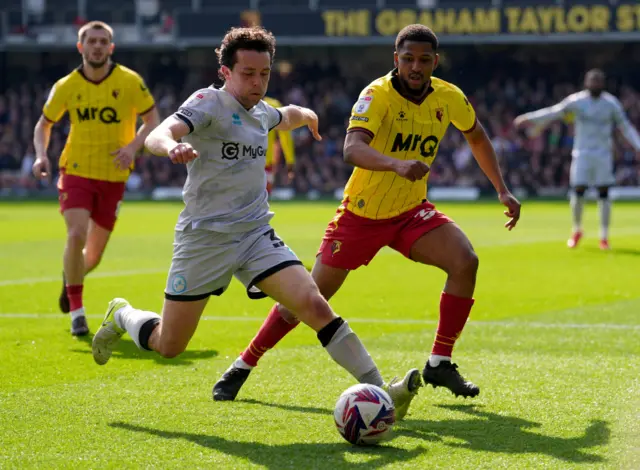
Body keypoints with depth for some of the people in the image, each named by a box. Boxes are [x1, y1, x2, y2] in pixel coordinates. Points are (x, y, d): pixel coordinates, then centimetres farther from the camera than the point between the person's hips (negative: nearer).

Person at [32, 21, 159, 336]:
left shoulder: (130, 82, -7)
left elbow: (152, 120, 1)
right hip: (76, 171, -1)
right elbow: (44, 124, 10)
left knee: (94, 255, 8)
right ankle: (76, 311, -10)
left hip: (113, 177, 1)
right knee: (77, 235, -23)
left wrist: (134, 145, -17)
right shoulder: (66, 87, -3)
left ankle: (71, 277, 45)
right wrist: (41, 155, -8)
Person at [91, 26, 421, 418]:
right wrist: (172, 147, -51)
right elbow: (157, 136, -33)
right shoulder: (209, 103, -11)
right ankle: (121, 316, 37)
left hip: (256, 236, 5)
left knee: (314, 304, -18)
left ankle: (378, 390, -20)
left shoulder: (260, 111, 11)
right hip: (205, 237, -5)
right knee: (168, 346, 4)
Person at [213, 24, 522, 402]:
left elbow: (477, 136, 15)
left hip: (412, 212, 4)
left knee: (466, 261, -21)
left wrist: (502, 190, 9)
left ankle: (440, 364, -8)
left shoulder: (449, 98, -8)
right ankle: (243, 367, 20)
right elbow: (352, 148, -41)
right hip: (362, 213, -4)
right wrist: (397, 164, -59)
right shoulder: (378, 95, -23)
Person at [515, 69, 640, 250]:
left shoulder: (611, 104, -1)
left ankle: (604, 237, 4)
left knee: (604, 194, -3)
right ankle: (577, 230, 17)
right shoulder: (577, 101, -2)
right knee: (578, 191, -5)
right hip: (582, 153, 0)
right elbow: (553, 112, 6)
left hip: (603, 154, 0)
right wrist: (531, 119, 2)